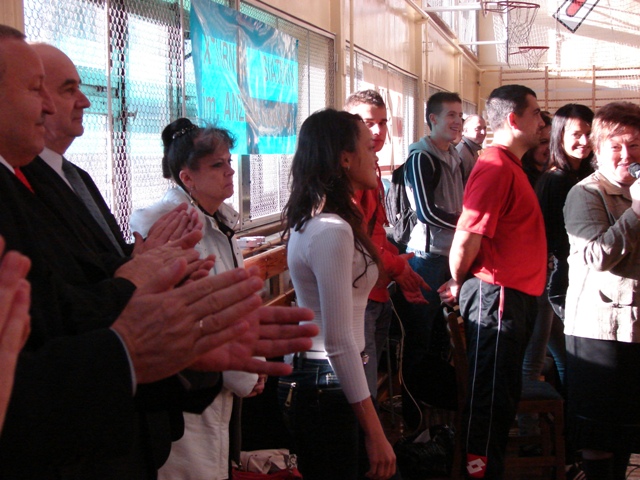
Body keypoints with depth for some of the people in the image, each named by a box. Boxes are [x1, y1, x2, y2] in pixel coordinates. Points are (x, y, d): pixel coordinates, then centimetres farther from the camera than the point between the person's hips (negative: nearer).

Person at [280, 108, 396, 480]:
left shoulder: (312, 219, 7)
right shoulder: (333, 230, -23)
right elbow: (339, 343, -25)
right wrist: (375, 434, -22)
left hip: (308, 376, 10)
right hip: (327, 386, -10)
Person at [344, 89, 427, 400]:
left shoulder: (370, 167, 17)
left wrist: (397, 259, 7)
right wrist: (397, 267, -10)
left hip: (378, 294, 10)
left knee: (370, 381, 19)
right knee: (364, 390, -3)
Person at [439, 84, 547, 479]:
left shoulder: (510, 166, 16)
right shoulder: (495, 168, -19)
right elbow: (466, 240, -24)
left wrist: (464, 286, 15)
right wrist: (458, 285, -8)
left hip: (515, 297, 10)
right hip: (497, 296, -10)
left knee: (503, 393, 19)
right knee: (491, 397, 0)